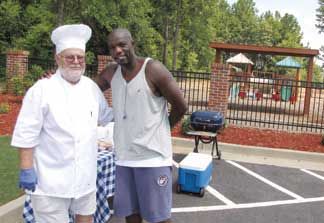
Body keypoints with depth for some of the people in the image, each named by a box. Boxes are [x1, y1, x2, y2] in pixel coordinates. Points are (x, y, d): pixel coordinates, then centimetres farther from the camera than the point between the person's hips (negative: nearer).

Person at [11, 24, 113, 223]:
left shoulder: (91, 87, 5)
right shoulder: (42, 89, -12)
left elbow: (104, 116, 19)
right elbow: (26, 135, -12)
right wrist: (26, 170, -14)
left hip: (85, 176, 6)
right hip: (51, 179, -5)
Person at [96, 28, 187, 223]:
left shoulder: (153, 69, -13)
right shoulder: (111, 72, 4)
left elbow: (181, 106, -8)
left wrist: (160, 128, 7)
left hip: (153, 156, -5)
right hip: (124, 156, 6)